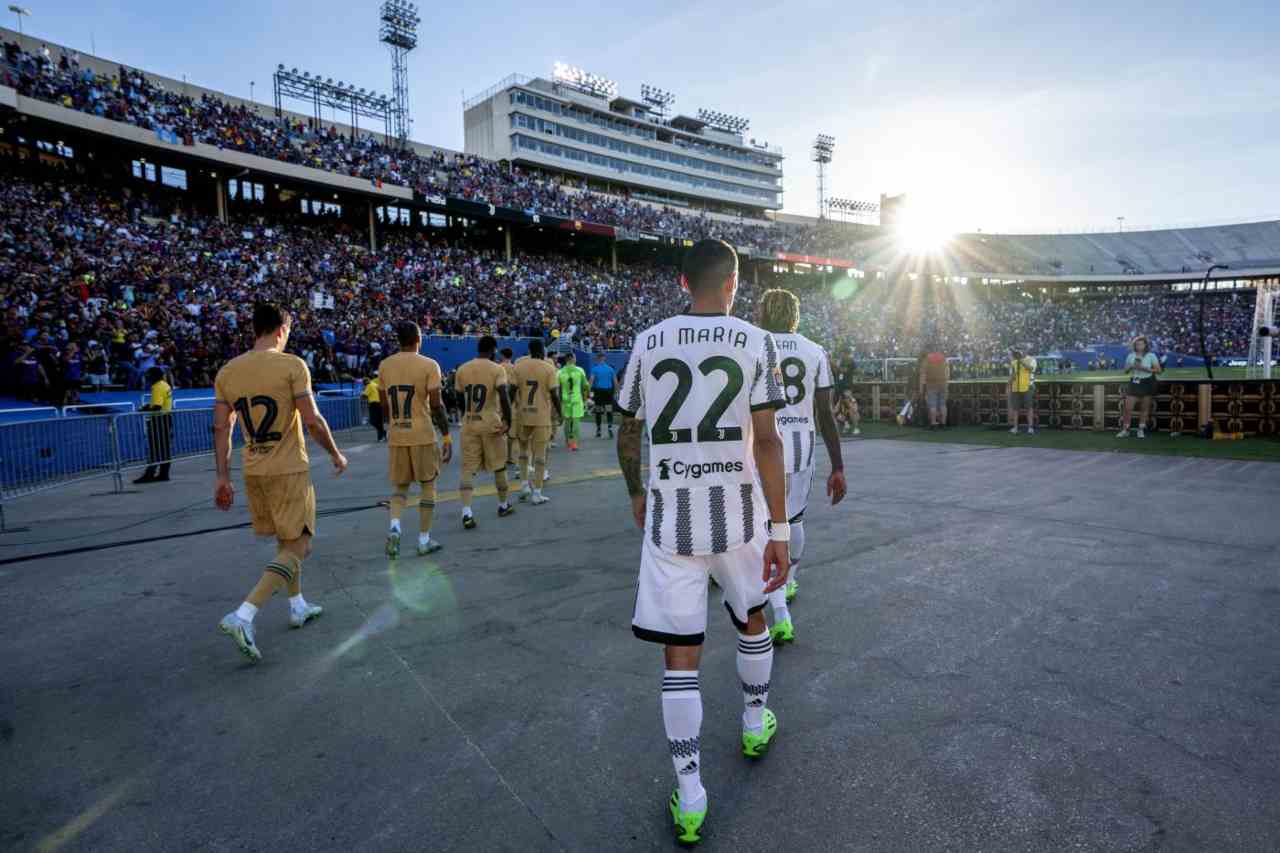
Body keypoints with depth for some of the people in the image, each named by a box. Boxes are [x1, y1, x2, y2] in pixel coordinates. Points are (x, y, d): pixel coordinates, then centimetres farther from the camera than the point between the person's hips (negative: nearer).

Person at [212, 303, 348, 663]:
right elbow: (312, 419, -14)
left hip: (253, 471, 7)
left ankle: (298, 607, 33)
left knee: (285, 540, 22)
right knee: (296, 547, 1)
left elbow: (221, 427, 5)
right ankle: (243, 616, -11)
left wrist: (223, 478, 10)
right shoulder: (292, 365, -12)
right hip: (289, 470, -6)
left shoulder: (227, 371, 5)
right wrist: (336, 454, 0)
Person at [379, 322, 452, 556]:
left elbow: (383, 403, 11)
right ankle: (424, 539, 13)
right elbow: (436, 405, -11)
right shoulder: (429, 365, -8)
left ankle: (394, 527, -5)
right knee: (428, 485, 10)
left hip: (395, 436, 4)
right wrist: (447, 437, -5)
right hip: (423, 435, -3)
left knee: (400, 485, 18)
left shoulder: (384, 365, 4)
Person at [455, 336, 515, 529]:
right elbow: (504, 397, -18)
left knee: (468, 468, 2)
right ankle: (503, 505, 28)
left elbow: (461, 399, 12)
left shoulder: (462, 369, 5)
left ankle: (467, 512, -11)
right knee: (499, 466, 14)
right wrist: (508, 421, -10)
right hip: (491, 424, -3)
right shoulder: (497, 369, -7)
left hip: (469, 424, 3)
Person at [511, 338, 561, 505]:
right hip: (542, 416, -2)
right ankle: (537, 493, 4)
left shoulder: (519, 366, 1)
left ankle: (526, 484, 16)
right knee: (540, 454, 3)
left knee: (524, 449, 21)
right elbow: (554, 394, -8)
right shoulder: (549, 368, -5)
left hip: (522, 415, 2)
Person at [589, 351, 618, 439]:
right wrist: (616, 392, 10)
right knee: (609, 410, 0)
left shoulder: (595, 369, -2)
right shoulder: (610, 369, 5)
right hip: (608, 391, 1)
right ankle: (610, 427, -22)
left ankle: (598, 431, 15)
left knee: (598, 411, 8)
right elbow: (615, 382, 4)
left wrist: (590, 392, -13)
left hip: (598, 391, -1)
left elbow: (591, 381, -11)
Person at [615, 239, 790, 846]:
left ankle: (689, 800, 12)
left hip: (669, 519, 0)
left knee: (679, 656, 7)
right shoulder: (755, 343, -4)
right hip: (739, 515, 0)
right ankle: (756, 724, 46)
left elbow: (626, 435, 9)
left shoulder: (647, 343, 2)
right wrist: (779, 531, -7)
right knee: (751, 618, 26)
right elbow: (766, 442, -11)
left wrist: (636, 494, 25)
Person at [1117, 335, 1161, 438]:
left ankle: (1141, 430, 13)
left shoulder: (1151, 356, -1)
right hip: (1134, 382, 2)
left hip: (1147, 383, -2)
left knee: (1144, 408, 3)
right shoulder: (1130, 356, 6)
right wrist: (1131, 367, -10)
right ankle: (1125, 430, 2)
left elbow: (1158, 370, -6)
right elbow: (1125, 370, 11)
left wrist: (1144, 368, -17)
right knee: (1128, 407, -4)